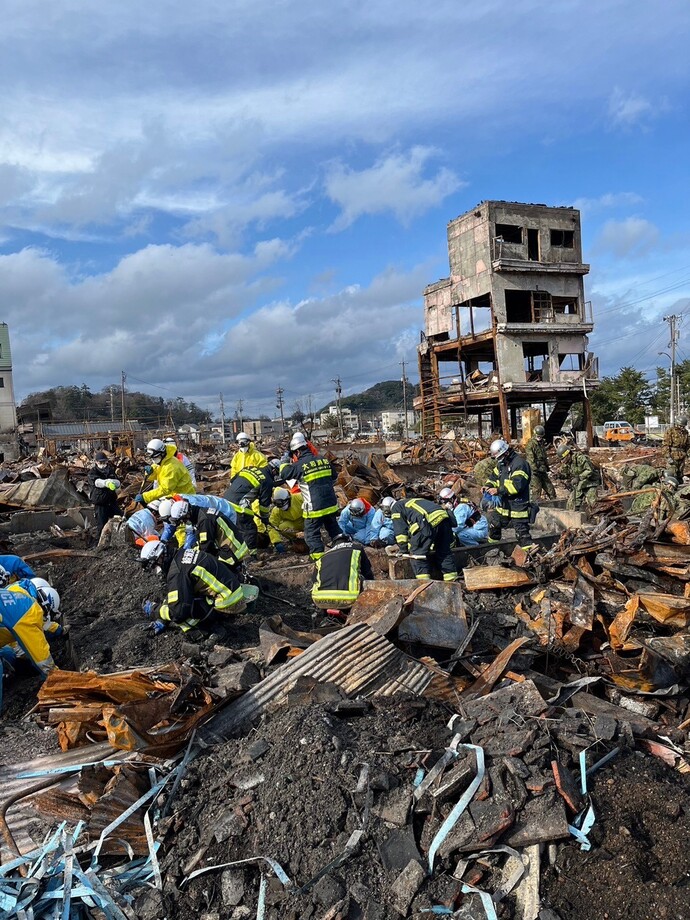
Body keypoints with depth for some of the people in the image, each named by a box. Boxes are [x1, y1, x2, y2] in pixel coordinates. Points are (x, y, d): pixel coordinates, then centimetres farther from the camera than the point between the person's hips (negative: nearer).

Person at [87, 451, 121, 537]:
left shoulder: (110, 470, 9)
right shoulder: (93, 472, -3)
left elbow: (118, 483, -4)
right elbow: (97, 482, -27)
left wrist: (112, 481, -30)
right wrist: (106, 483, -50)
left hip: (112, 501, 4)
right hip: (100, 503, -4)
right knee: (101, 525, -1)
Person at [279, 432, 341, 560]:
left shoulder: (299, 465, -14)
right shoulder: (324, 460, 3)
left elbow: (284, 473, 0)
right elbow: (334, 477, 16)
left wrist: (285, 462, 18)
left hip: (315, 508, -6)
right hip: (331, 504, 6)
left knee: (312, 534, 7)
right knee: (334, 528, 25)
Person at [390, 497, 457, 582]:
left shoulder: (396, 507, 19)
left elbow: (400, 530, 11)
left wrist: (404, 548, 18)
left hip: (428, 521, -8)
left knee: (418, 552, 4)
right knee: (444, 552, 18)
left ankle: (423, 581, 0)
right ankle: (451, 580, 22)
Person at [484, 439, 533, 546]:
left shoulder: (520, 463, -20)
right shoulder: (501, 463, 10)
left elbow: (517, 485, -29)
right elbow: (494, 476, 18)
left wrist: (498, 490, -27)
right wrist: (488, 485, -3)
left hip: (517, 508, -9)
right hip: (503, 505, 9)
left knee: (522, 533, -7)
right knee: (493, 525, 22)